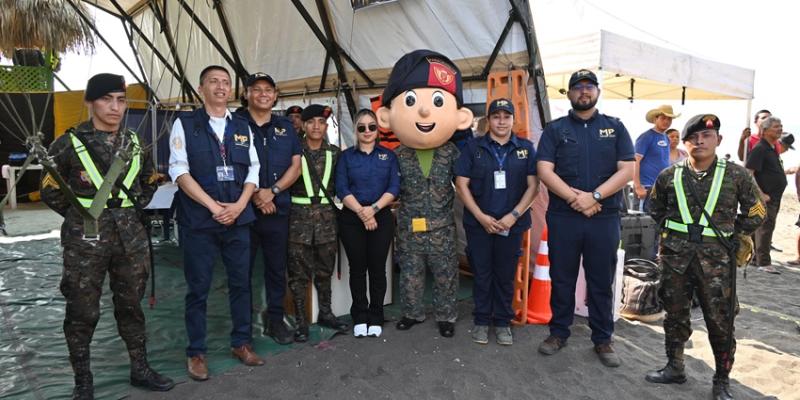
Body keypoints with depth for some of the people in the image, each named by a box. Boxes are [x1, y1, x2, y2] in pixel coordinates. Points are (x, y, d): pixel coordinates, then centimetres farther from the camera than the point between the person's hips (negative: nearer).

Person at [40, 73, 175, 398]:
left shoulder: (135, 143, 5)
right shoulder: (69, 144, -6)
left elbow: (149, 183, 18)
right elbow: (50, 192, 1)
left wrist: (130, 210, 8)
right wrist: (82, 216, 1)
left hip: (130, 238, 4)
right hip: (85, 240, -3)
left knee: (131, 306, 14)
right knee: (83, 312, 6)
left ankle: (140, 370, 27)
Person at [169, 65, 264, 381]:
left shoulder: (242, 127, 12)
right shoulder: (184, 124, 0)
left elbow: (253, 169, 9)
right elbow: (179, 170, -7)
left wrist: (239, 205, -6)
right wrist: (213, 206, -14)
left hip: (239, 217, 4)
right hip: (198, 218, -3)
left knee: (241, 282, 10)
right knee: (198, 287, 4)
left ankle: (241, 343, 24)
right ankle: (196, 352, 18)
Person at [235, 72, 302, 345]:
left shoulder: (285, 127, 12)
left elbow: (295, 165, 6)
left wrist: (272, 191, -9)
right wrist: (254, 195, -13)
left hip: (278, 209, 3)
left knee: (277, 268, 11)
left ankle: (275, 319, 24)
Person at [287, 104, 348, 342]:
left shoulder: (334, 153, 8)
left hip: (327, 215, 3)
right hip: (299, 215, -3)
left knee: (325, 269, 13)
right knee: (299, 272, 2)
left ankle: (325, 314, 27)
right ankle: (300, 321, 12)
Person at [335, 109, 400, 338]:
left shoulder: (388, 156, 8)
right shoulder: (346, 156, 6)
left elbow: (394, 187, -2)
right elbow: (341, 189, -3)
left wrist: (374, 209, -16)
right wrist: (361, 211, -16)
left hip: (382, 217, 0)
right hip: (352, 218, 0)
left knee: (377, 267, 3)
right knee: (357, 267, 4)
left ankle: (376, 317, 14)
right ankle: (359, 317, 15)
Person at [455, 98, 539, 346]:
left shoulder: (526, 148, 5)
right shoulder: (473, 147, 2)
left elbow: (532, 186, 1)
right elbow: (461, 185, -2)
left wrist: (513, 216, -11)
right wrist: (482, 217, -10)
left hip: (512, 223, 1)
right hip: (478, 223, -1)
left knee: (506, 275, 9)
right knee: (482, 274, 8)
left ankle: (503, 322, 24)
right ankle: (482, 321, 23)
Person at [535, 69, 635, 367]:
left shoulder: (615, 127, 9)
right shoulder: (555, 129, 6)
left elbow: (627, 170, -1)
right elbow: (544, 170, -5)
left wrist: (594, 196, -14)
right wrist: (574, 197, -17)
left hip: (604, 217, 1)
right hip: (562, 217, 0)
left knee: (601, 282, 9)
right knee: (562, 279, 9)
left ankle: (602, 339, 22)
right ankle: (558, 332, 23)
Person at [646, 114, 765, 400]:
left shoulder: (735, 175, -1)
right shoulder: (669, 176, 3)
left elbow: (756, 212, 9)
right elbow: (655, 209, 19)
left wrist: (732, 237, 4)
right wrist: (672, 230, 10)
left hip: (715, 257, -2)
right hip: (675, 255, 2)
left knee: (720, 320, 2)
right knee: (675, 313, 12)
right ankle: (675, 368, 29)